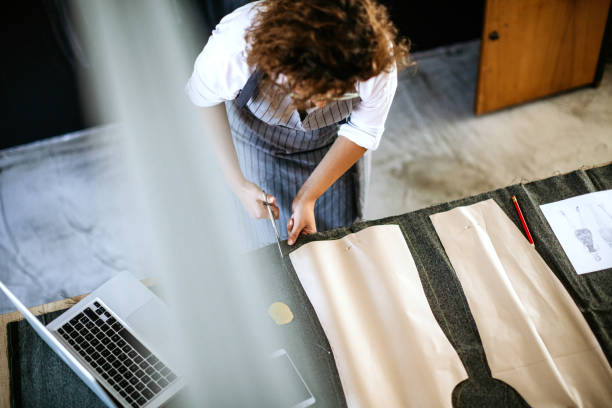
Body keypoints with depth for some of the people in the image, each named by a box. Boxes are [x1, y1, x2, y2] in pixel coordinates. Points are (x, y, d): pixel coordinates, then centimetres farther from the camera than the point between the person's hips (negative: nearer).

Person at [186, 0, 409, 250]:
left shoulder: (378, 62, -38)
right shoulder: (233, 49, -42)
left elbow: (363, 132, -17)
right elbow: (203, 99, -17)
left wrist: (308, 197, -15)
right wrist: (237, 183, -20)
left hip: (333, 139, 1)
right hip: (257, 132, -1)